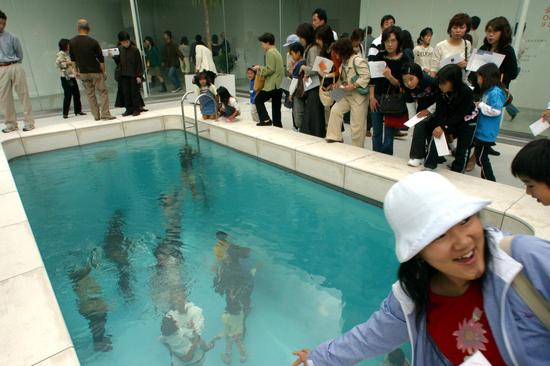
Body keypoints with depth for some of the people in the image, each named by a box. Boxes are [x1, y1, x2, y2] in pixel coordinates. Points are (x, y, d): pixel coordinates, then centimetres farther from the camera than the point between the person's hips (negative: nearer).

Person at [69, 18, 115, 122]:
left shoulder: (72, 42, 1)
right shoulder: (93, 42, -11)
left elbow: (73, 59, 10)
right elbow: (101, 59, -8)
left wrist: (77, 71, 21)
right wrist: (103, 72, 2)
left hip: (83, 73, 4)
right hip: (95, 71, -4)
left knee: (90, 94, 9)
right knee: (103, 92, 2)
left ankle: (96, 115, 9)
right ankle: (105, 114, -6)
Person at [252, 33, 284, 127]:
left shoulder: (270, 52, -10)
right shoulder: (276, 52, 19)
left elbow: (270, 69, -18)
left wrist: (260, 68, -4)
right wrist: (262, 68, 17)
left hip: (272, 85, -9)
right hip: (279, 84, 9)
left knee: (258, 100, 1)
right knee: (276, 108, 11)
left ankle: (266, 119, -6)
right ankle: (277, 124, 14)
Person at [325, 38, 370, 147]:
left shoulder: (358, 60, -17)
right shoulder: (345, 61, 12)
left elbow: (366, 77, -22)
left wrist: (353, 86, -27)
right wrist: (339, 83, 5)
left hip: (359, 95, -9)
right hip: (347, 94, 9)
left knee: (357, 124, -2)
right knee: (335, 110, -4)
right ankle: (335, 137, 5)